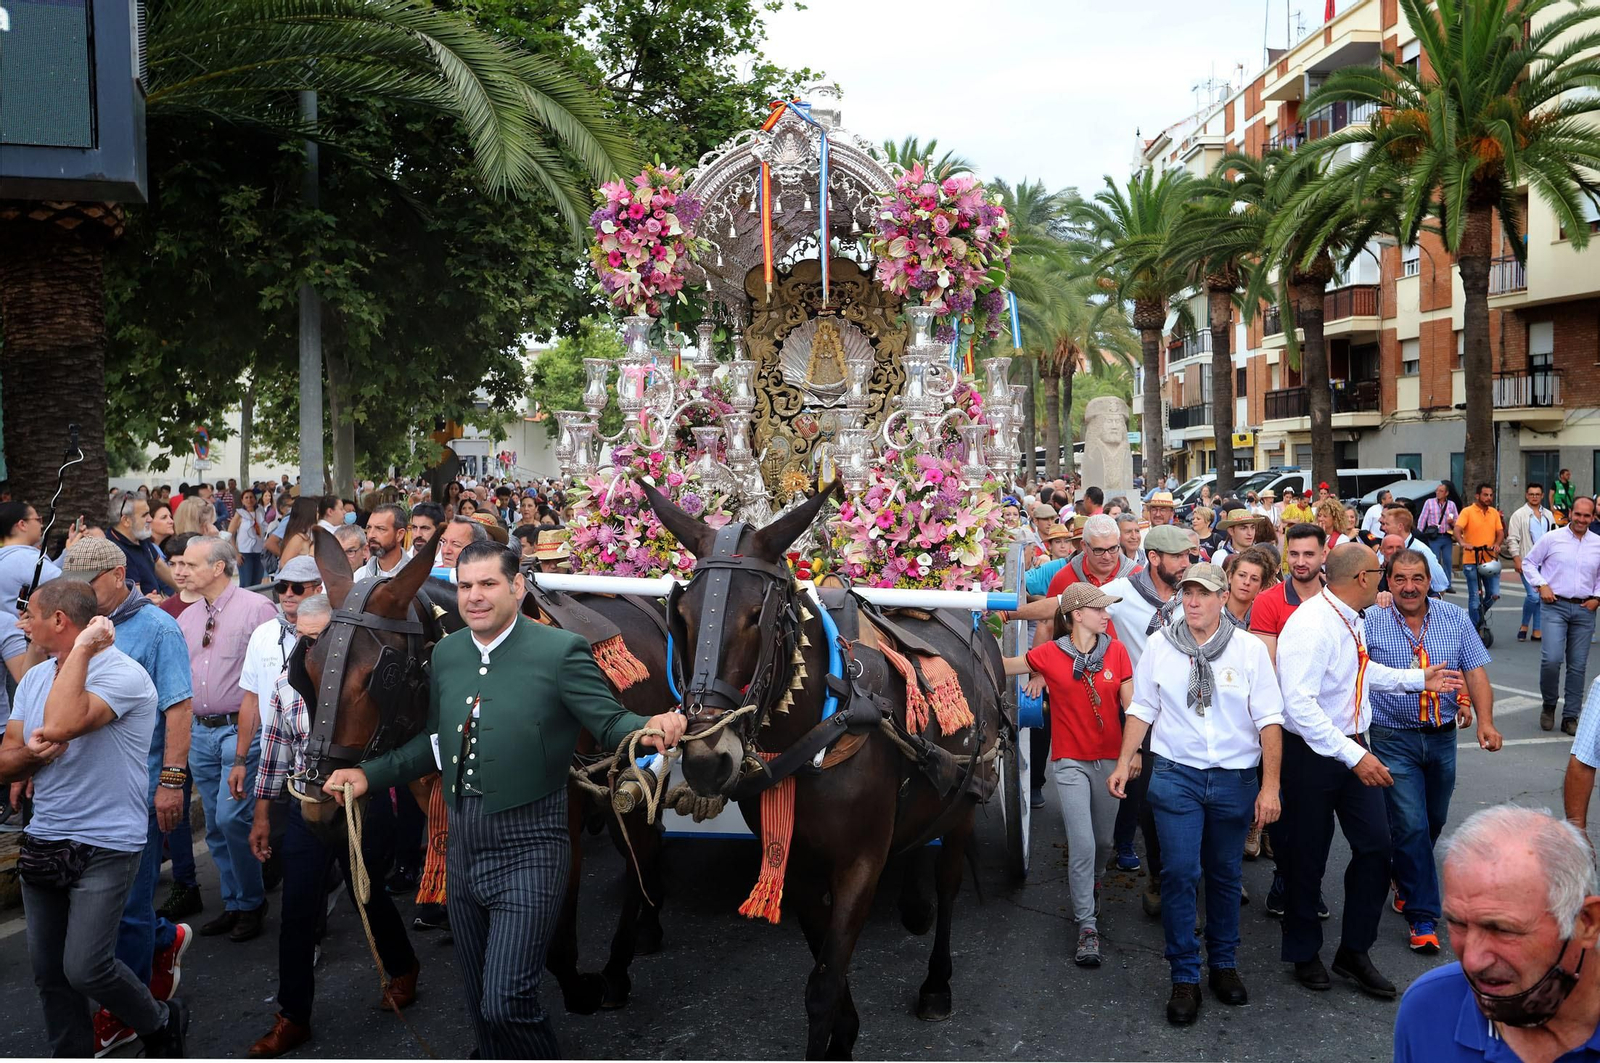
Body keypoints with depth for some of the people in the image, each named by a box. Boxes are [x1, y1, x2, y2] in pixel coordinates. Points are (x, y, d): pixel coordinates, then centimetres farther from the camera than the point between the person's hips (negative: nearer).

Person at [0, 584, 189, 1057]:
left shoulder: (123, 675, -15)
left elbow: (59, 725, -32)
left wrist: (82, 650, -23)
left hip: (105, 846, -7)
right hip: (43, 842, 7)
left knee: (84, 968, -10)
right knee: (48, 972, 10)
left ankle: (162, 1023, 16)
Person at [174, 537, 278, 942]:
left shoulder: (256, 609, -11)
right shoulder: (187, 617, 11)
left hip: (241, 728, -7)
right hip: (200, 731, 7)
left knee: (232, 819, -11)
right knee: (215, 826, 12)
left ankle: (252, 903, 7)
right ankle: (233, 904, 26)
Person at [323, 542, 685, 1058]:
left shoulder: (561, 650, -12)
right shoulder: (446, 653, 6)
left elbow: (611, 724, -12)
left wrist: (652, 728, -32)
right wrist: (369, 774, 12)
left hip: (526, 853, -6)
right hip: (463, 849, 6)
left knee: (506, 1002, -9)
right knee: (480, 1001, 19)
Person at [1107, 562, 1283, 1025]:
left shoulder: (1250, 648, -3)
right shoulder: (1159, 645, 0)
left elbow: (1269, 720, -2)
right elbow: (1142, 708, 7)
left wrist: (1270, 786, -6)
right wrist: (1124, 762, 1)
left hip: (1235, 778, 0)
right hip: (1176, 774, 0)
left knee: (1226, 874, 12)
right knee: (1179, 873, -5)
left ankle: (1224, 964, 30)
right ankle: (1184, 977, 6)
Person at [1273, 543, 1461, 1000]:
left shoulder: (1352, 620, 4)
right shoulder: (1311, 625, -24)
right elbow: (1299, 704, -31)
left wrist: (1418, 679, 27)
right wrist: (1354, 756, -31)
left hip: (1353, 747, 8)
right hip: (1311, 753, -8)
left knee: (1375, 843, 6)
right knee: (1307, 856, 7)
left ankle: (1354, 952, 22)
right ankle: (1304, 953, 27)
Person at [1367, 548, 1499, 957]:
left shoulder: (1455, 618, 0)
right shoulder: (1370, 622, -9)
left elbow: (1476, 672, -2)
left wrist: (1485, 720, -15)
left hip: (1442, 736, 4)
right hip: (1393, 738, -4)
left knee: (1433, 821, 18)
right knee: (1411, 826, -7)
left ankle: (1407, 881, 43)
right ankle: (1423, 917, 3)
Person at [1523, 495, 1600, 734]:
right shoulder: (1552, 538, 0)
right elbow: (1529, 562, 8)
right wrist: (1541, 585, -5)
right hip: (1556, 607, -3)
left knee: (1578, 666, 5)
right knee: (1551, 659, -15)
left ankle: (1570, 717, 15)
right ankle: (1548, 705, 9)